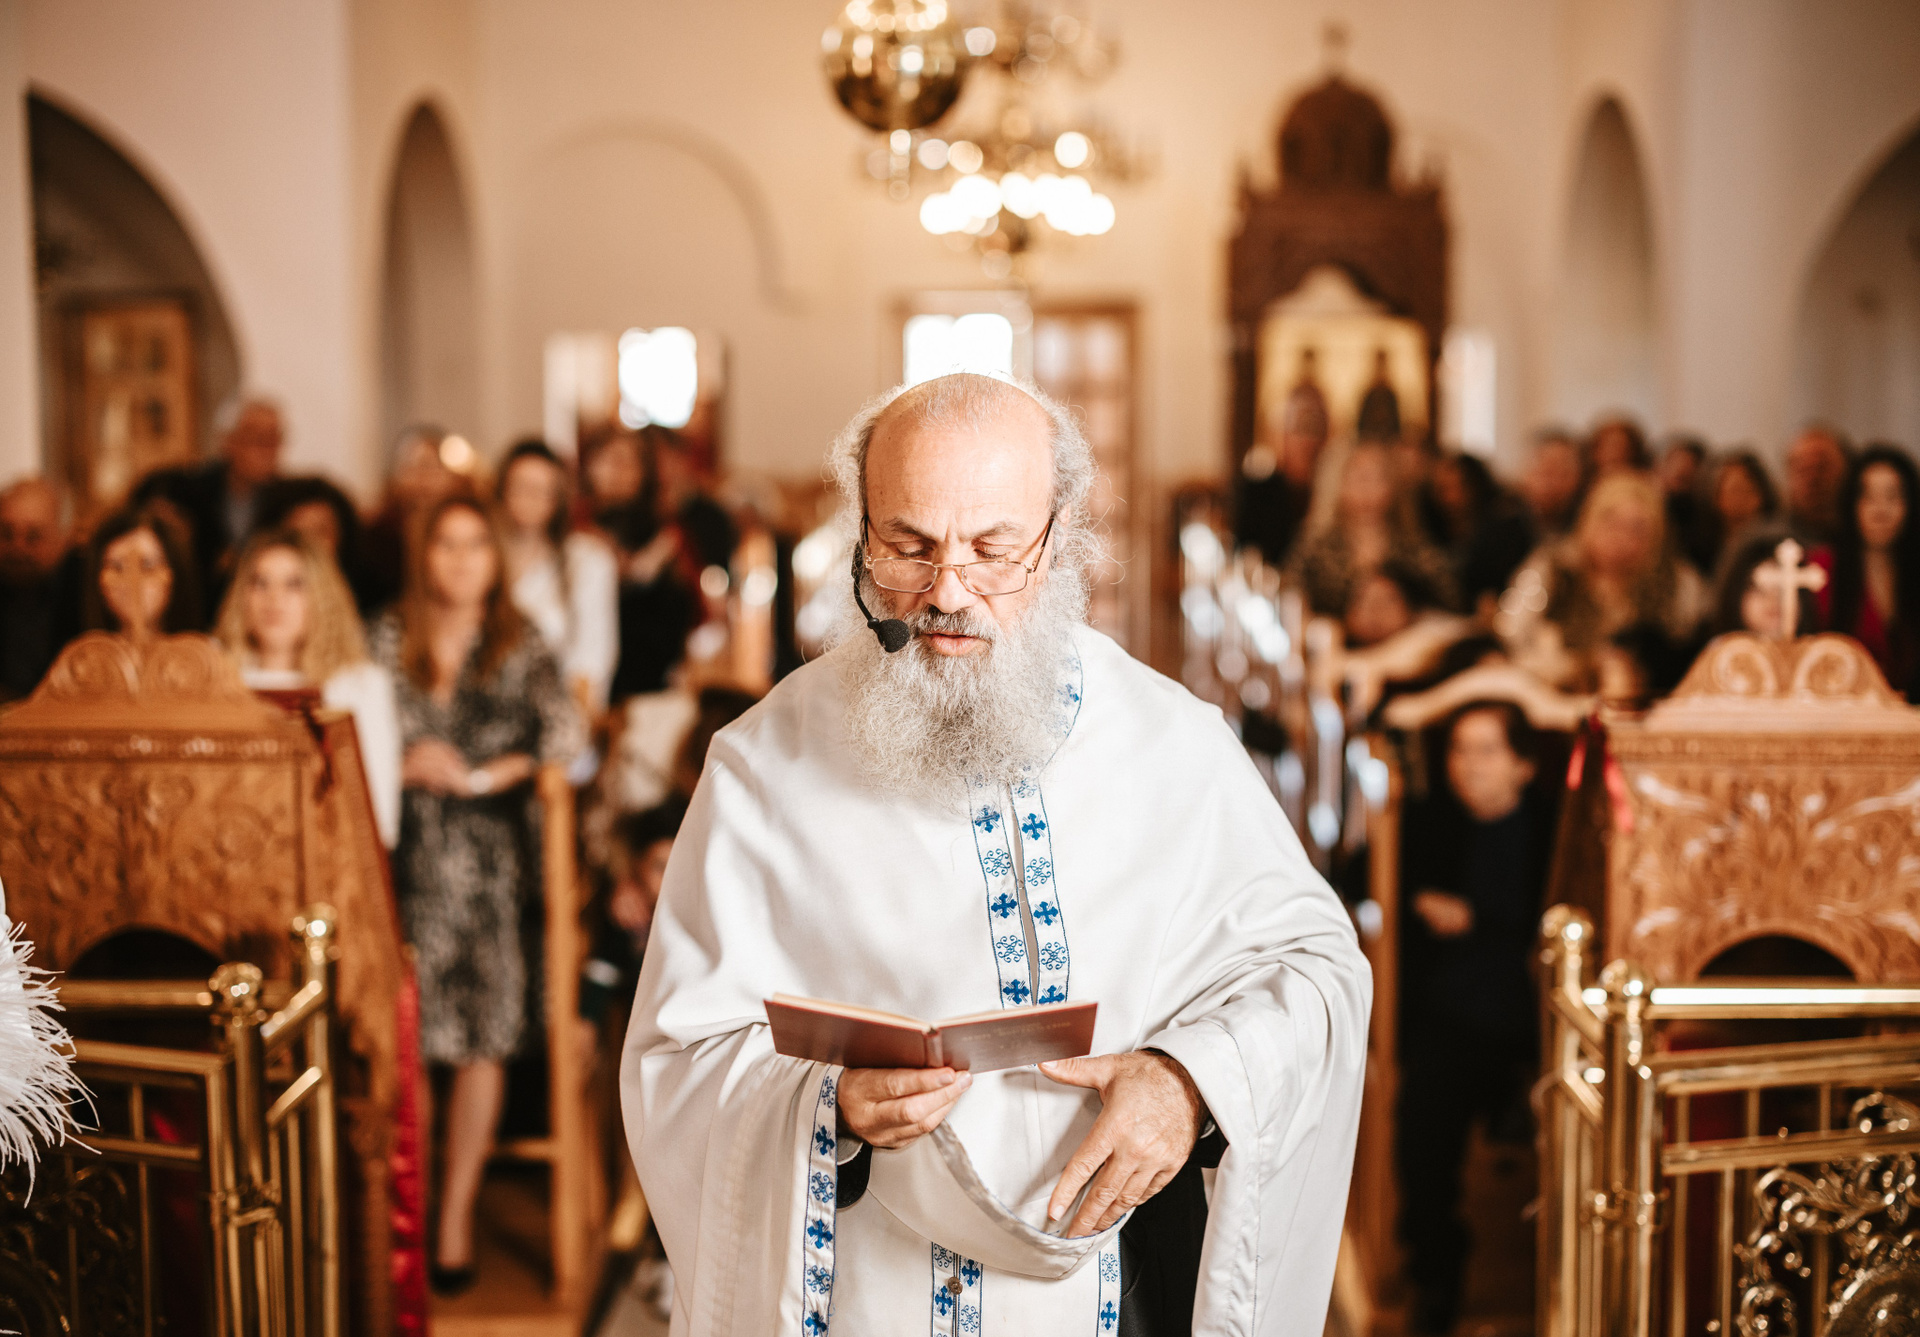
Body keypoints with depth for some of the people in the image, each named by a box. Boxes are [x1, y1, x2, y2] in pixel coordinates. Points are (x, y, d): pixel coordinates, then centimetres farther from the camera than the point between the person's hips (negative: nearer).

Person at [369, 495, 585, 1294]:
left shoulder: (519, 648, 8)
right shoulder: (390, 640, 10)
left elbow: (567, 734, -6)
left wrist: (479, 776, -8)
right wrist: (407, 767, -9)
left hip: (487, 859, 0)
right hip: (408, 859, 0)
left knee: (482, 1040, -7)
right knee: (404, 1042, -9)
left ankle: (456, 1217, 2)